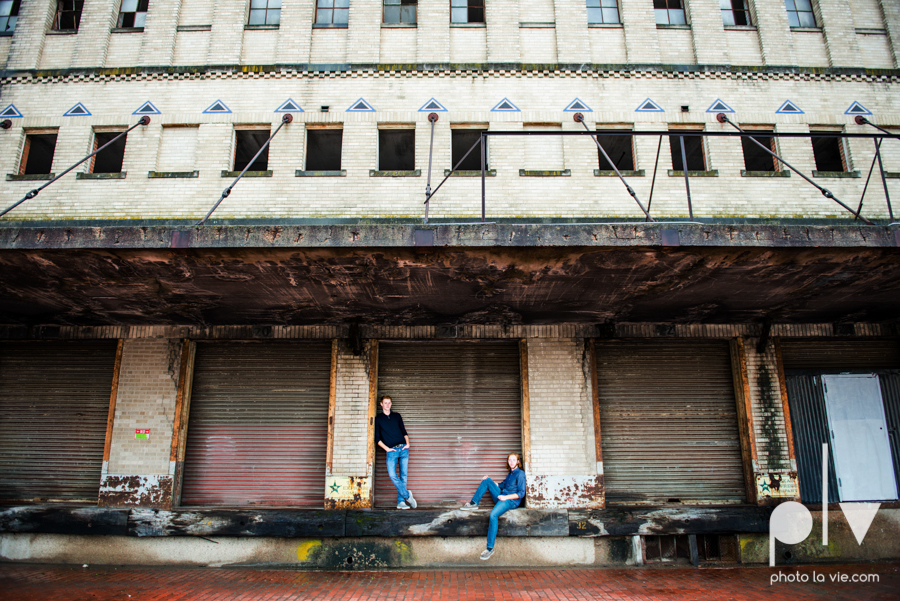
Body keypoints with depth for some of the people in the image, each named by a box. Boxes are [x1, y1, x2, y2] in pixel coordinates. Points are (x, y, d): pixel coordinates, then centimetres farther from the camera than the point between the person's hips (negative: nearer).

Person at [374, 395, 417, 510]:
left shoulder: (396, 416, 15)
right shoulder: (378, 419, 8)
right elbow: (377, 438, 4)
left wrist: (407, 443, 3)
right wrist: (386, 448, -6)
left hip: (403, 449, 2)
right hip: (391, 450, -2)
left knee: (403, 475, -1)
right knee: (392, 475, -17)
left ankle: (401, 501, 3)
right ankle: (407, 494, -5)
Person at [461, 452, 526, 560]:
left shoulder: (520, 474, -7)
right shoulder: (510, 473, 18)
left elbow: (521, 493, -12)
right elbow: (502, 485, 24)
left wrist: (506, 497, -17)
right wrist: (490, 482, 12)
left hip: (511, 501, -8)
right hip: (502, 497, 8)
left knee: (493, 514, -33)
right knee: (487, 480, 1)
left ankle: (490, 548, -29)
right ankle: (474, 503, 2)